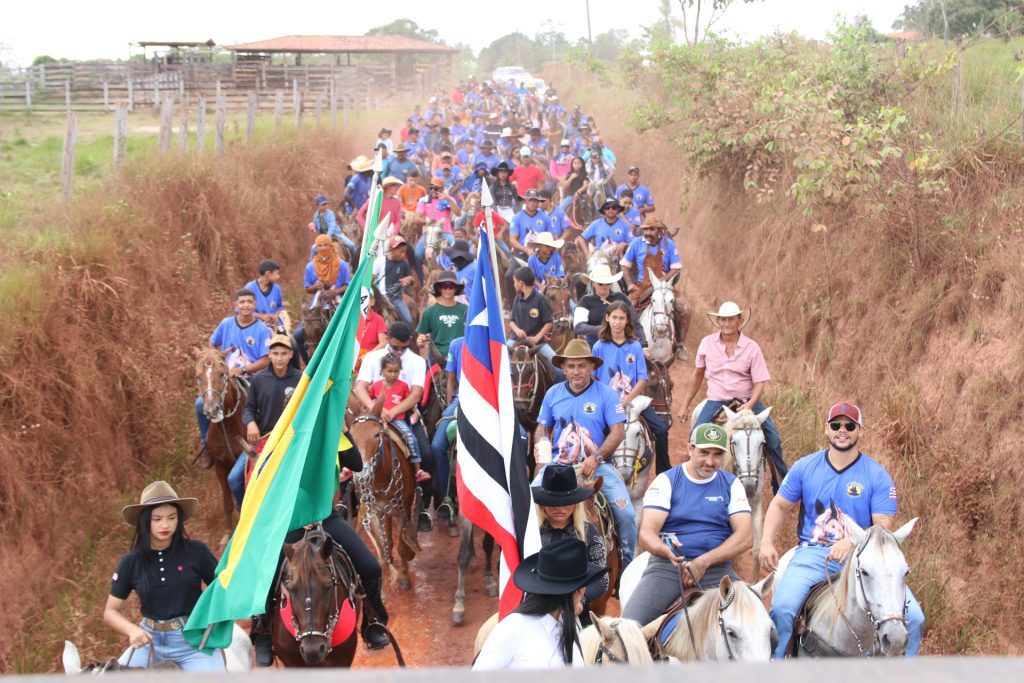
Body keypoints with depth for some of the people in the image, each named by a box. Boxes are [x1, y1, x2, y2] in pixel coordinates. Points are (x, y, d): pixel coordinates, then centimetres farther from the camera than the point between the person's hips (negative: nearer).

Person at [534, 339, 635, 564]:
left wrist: (596, 458, -18)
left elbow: (618, 432, -6)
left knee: (626, 513, -18)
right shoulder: (553, 394, 8)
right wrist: (543, 447, -5)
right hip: (559, 465, 2)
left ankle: (627, 565, 3)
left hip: (597, 465, -2)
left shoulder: (606, 394, -1)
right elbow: (543, 428, 18)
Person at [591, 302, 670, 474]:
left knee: (661, 429, -12)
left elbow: (642, 379, -1)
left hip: (633, 399, 1)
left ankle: (664, 473, 0)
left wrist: (627, 399, -14)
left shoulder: (635, 346, 4)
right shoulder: (599, 347, 3)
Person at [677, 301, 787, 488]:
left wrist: (750, 405, -25)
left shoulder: (751, 347, -5)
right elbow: (697, 375, 12)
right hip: (717, 401, 1)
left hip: (747, 400, -1)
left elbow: (760, 382, -7)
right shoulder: (707, 343, 0)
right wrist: (685, 405, 14)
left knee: (773, 438, -13)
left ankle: (781, 485, 5)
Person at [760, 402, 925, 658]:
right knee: (782, 607, -28)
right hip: (813, 553, 0)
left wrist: (852, 543, -23)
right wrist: (767, 543, -4)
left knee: (913, 617, -15)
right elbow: (780, 506, 14)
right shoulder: (804, 467, 7)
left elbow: (884, 527, -4)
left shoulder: (877, 476, 1)